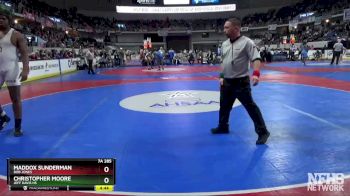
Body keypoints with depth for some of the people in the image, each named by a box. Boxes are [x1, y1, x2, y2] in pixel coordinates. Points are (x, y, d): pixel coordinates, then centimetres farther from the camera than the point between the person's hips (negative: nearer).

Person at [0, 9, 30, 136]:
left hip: (11, 69, -6)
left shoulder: (16, 35, -4)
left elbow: (24, 53, -10)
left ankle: (18, 127, 10)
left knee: (15, 99, 0)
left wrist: (25, 70, -23)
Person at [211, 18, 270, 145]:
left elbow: (256, 59, -18)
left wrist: (256, 73, -32)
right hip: (227, 81, 7)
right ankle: (223, 127, 38)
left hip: (241, 81, -7)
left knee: (250, 106, -6)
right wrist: (221, 76, 14)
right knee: (224, 105, 19)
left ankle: (262, 132, 5)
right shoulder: (225, 44, 10)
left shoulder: (247, 42, -12)